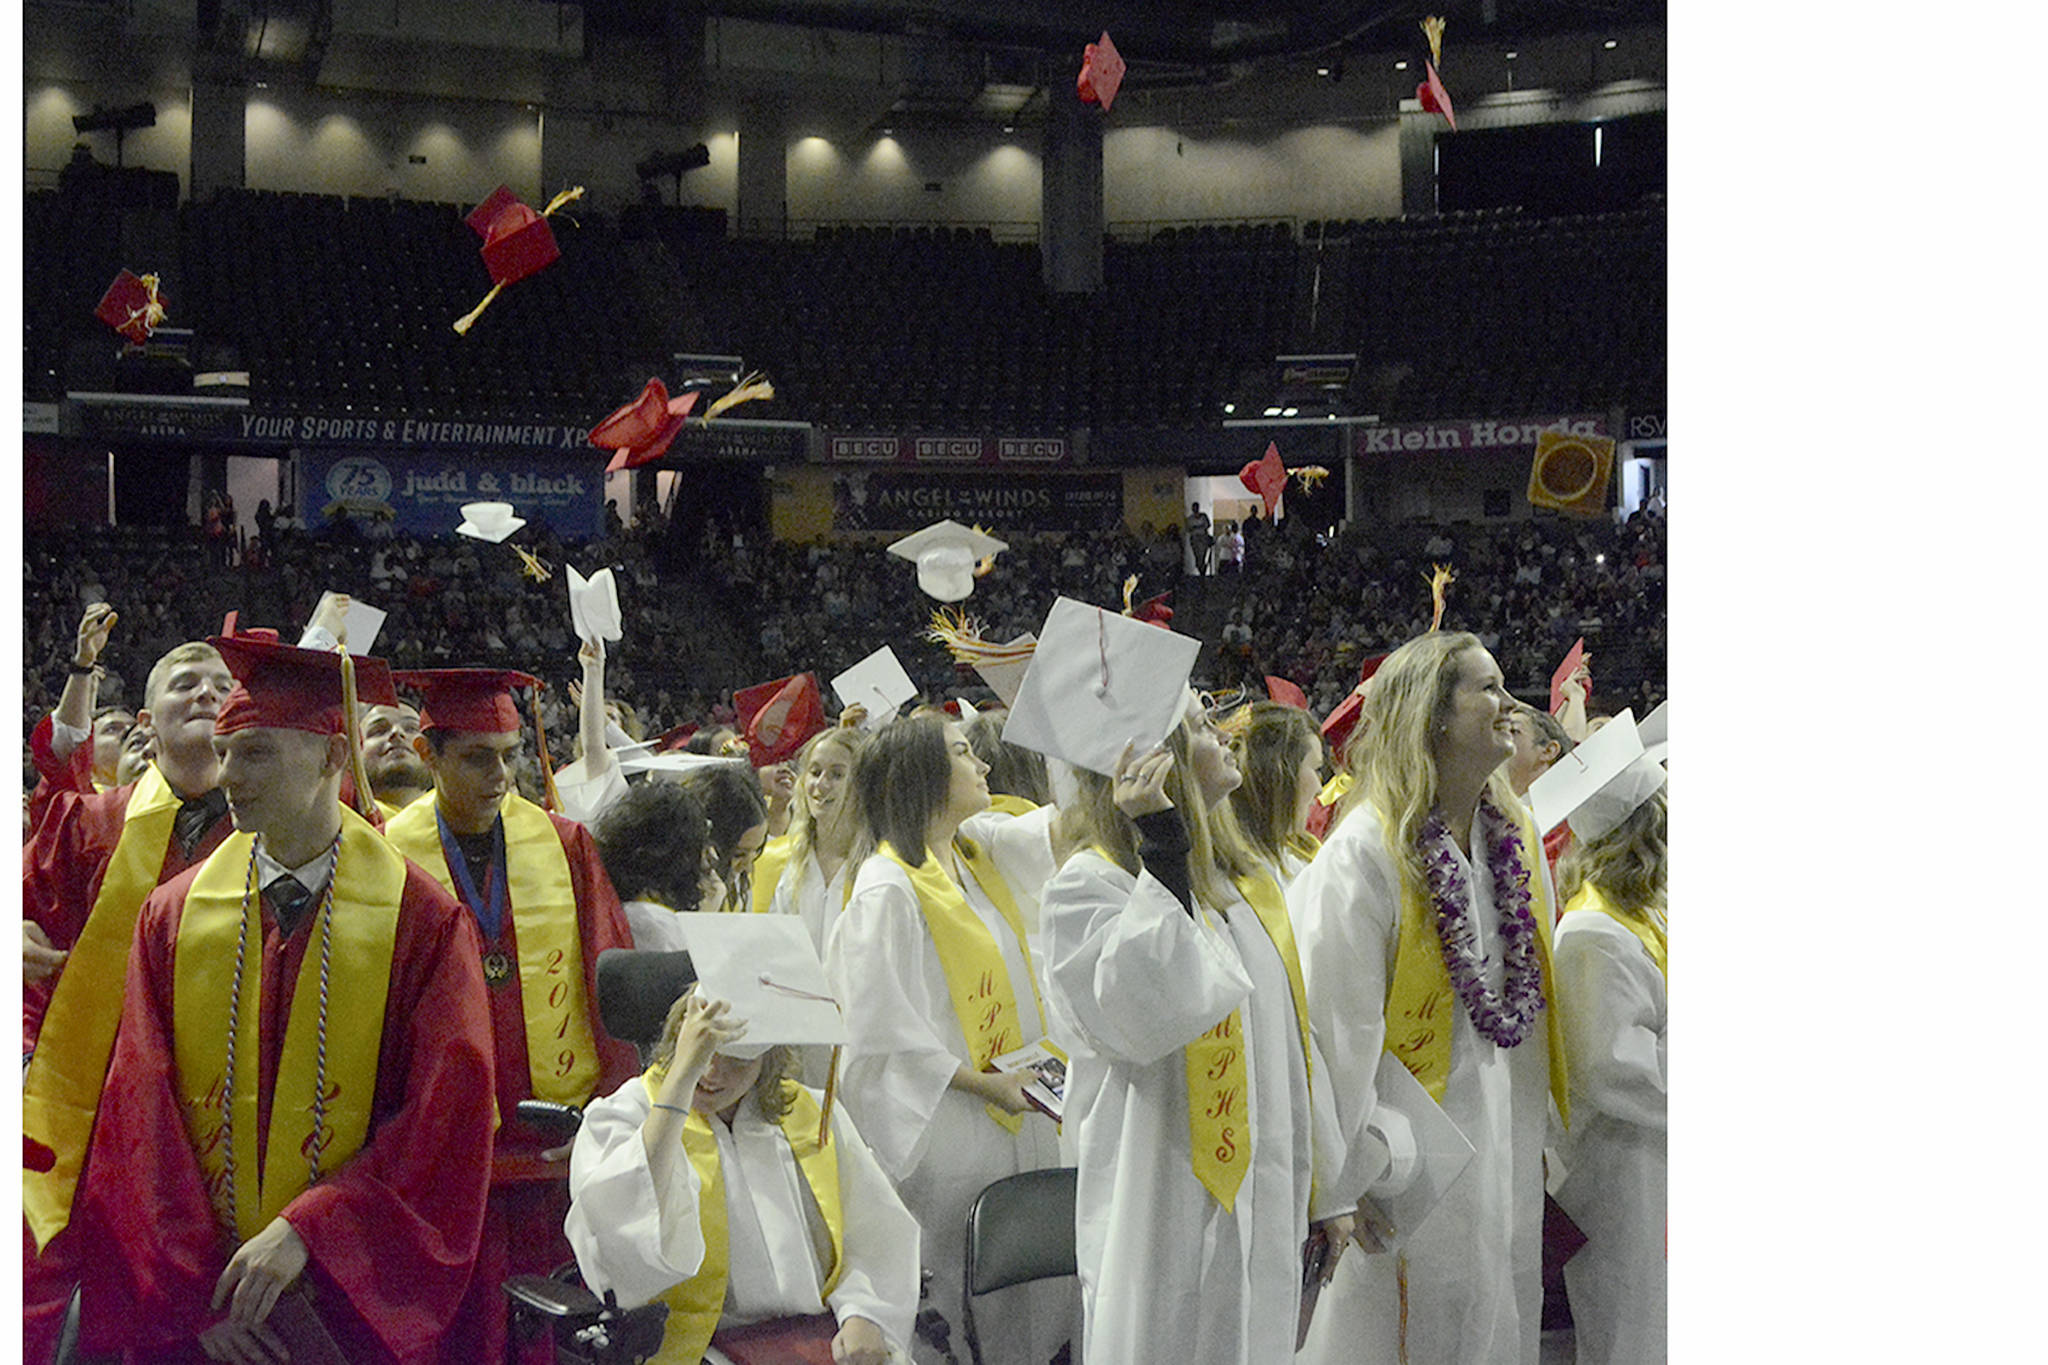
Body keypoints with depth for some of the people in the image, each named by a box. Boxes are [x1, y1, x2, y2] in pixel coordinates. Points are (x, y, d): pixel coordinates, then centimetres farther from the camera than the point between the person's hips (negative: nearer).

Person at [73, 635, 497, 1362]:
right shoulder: (173, 917, 2)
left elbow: (449, 1119, -10)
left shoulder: (425, 925, -6)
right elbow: (143, 1113, -1)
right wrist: (192, 1291, -9)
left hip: (361, 1299, -2)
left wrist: (307, 1231, -17)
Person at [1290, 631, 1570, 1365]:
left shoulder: (1516, 836, 7)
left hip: (1506, 1136, 7)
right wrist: (1355, 1167, -18)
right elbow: (1341, 1023, -18)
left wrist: (1557, 1131, 15)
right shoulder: (1365, 850, -17)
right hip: (1415, 1145, -7)